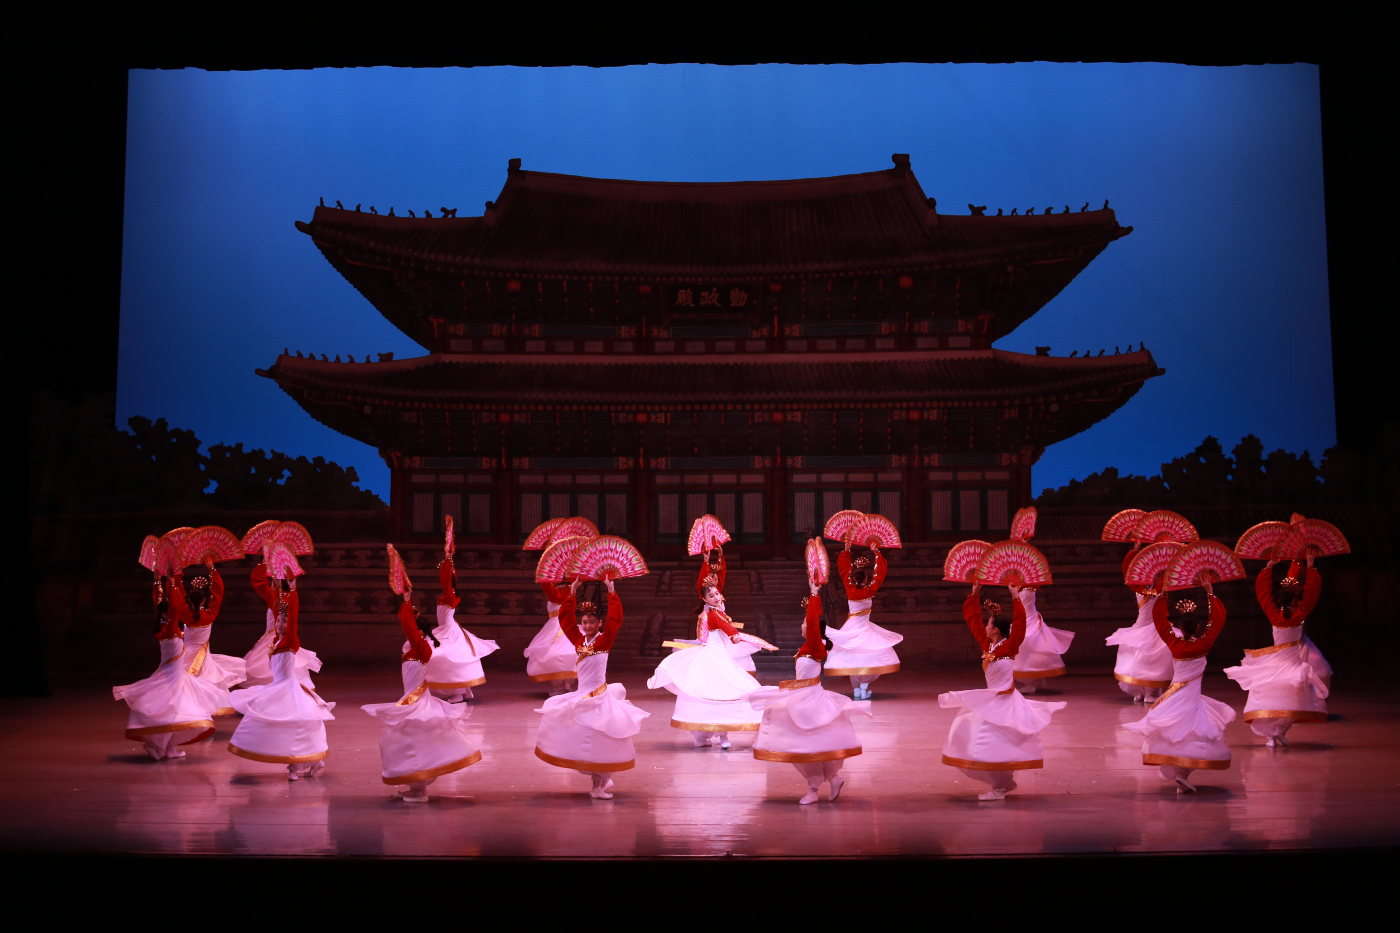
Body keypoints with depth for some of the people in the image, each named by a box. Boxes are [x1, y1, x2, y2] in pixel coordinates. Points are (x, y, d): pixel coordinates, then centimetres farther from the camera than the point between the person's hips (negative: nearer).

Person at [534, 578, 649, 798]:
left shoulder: (604, 640, -4)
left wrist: (611, 594, -20)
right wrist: (572, 594, -2)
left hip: (600, 696, -4)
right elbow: (565, 618, 4)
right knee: (581, 738, 6)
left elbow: (616, 619, -16)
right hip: (581, 697, 4)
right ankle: (599, 780, 18)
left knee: (600, 739, -4)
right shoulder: (578, 640, 5)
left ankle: (600, 783, 6)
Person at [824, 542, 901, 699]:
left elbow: (843, 568, -3)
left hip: (852, 627, 2)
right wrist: (876, 552, -1)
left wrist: (846, 550, 4)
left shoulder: (850, 588, -12)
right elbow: (881, 570, -7)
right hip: (864, 627, -2)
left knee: (852, 657, 9)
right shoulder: (870, 590, -14)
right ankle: (864, 689, -7)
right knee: (867, 656, 2)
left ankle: (856, 689, 8)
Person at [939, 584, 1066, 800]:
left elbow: (1020, 621, -26)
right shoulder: (987, 644, 5)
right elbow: (973, 618, 13)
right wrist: (974, 594, 14)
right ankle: (1003, 782, 23)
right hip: (990, 700, 8)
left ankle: (1000, 789, -4)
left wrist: (1015, 598, -25)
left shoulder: (1009, 646, -14)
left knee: (997, 744, -10)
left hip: (1005, 702, -8)